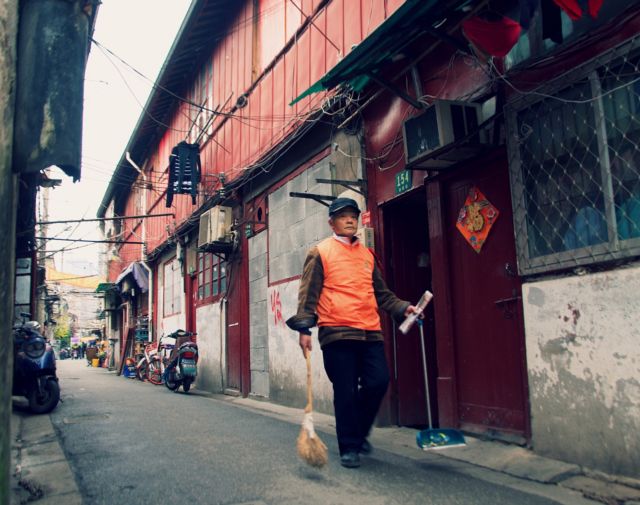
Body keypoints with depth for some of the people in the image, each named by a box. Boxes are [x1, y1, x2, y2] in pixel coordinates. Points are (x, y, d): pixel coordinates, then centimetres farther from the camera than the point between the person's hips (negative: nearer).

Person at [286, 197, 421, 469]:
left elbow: (381, 292, 21)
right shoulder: (320, 252, 4)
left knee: (379, 381, -3)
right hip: (337, 333, -4)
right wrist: (304, 328, -11)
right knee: (346, 392, -1)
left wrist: (403, 308, 6)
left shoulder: (367, 254, 19)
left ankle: (359, 432, 23)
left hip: (370, 332, 5)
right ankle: (349, 447, 15)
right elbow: (308, 294, -2)